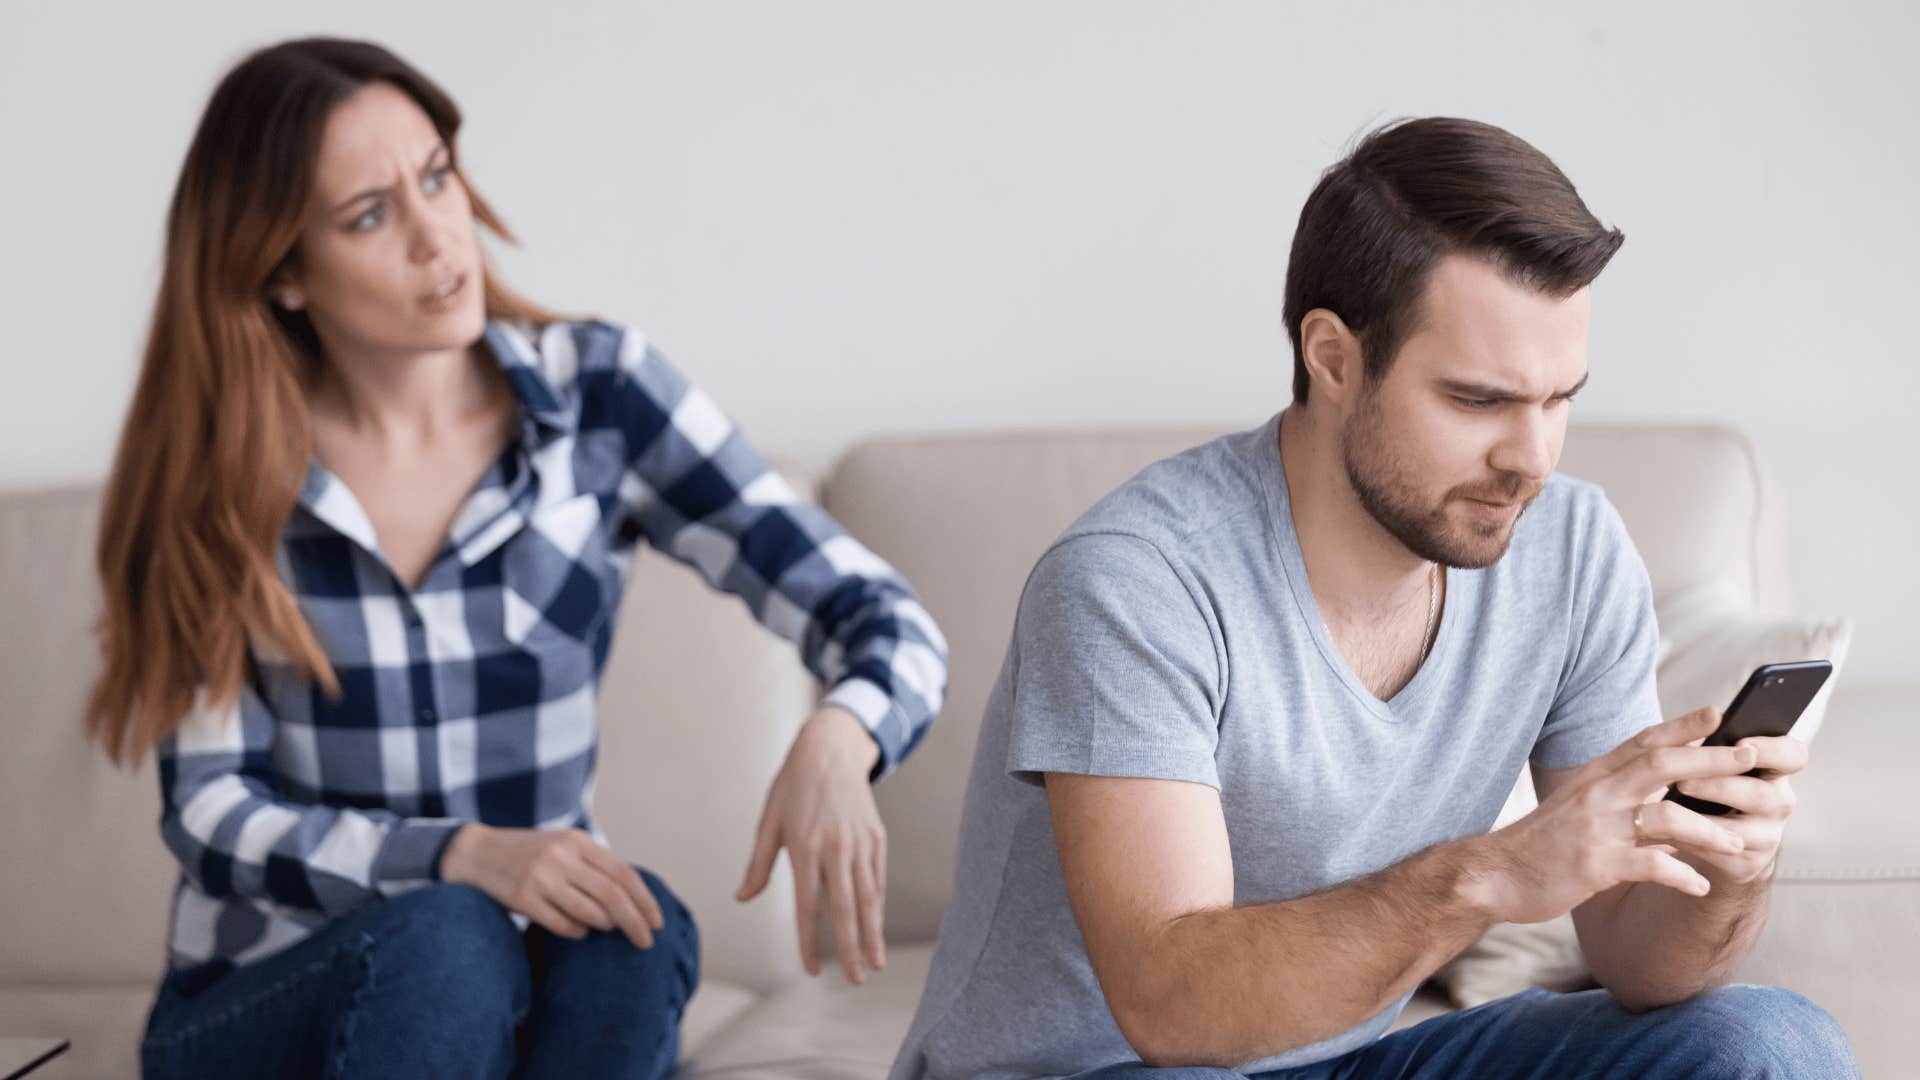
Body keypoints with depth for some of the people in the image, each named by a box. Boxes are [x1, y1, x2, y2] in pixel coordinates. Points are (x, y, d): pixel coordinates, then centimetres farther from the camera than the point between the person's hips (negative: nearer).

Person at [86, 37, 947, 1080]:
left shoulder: (595, 391, -5)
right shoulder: (213, 461, -6)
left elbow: (886, 623, -9)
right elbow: (210, 807, -8)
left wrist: (834, 739, -34)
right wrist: (463, 858, -26)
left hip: (538, 993, 1)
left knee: (635, 933, -32)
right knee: (442, 944, -34)